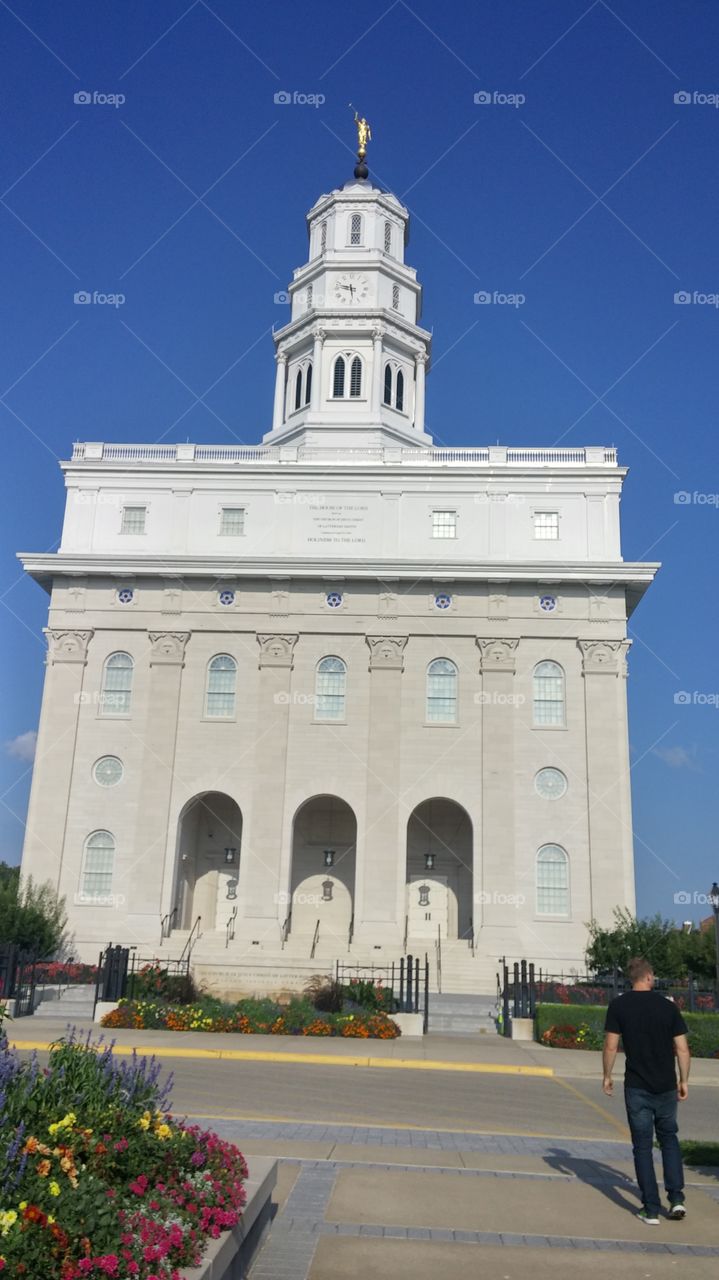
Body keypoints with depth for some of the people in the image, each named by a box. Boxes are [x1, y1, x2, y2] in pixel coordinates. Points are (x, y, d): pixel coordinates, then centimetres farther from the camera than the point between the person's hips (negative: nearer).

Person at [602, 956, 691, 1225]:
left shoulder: (619, 1006, -5)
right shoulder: (668, 1006, -1)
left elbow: (611, 1046, -8)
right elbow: (682, 1049, 0)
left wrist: (607, 1076, 5)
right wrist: (684, 1081, 10)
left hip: (637, 1087, -2)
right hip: (666, 1086, 2)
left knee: (643, 1145, 7)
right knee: (669, 1139, 21)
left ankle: (651, 1209, 7)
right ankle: (676, 1198, 13)